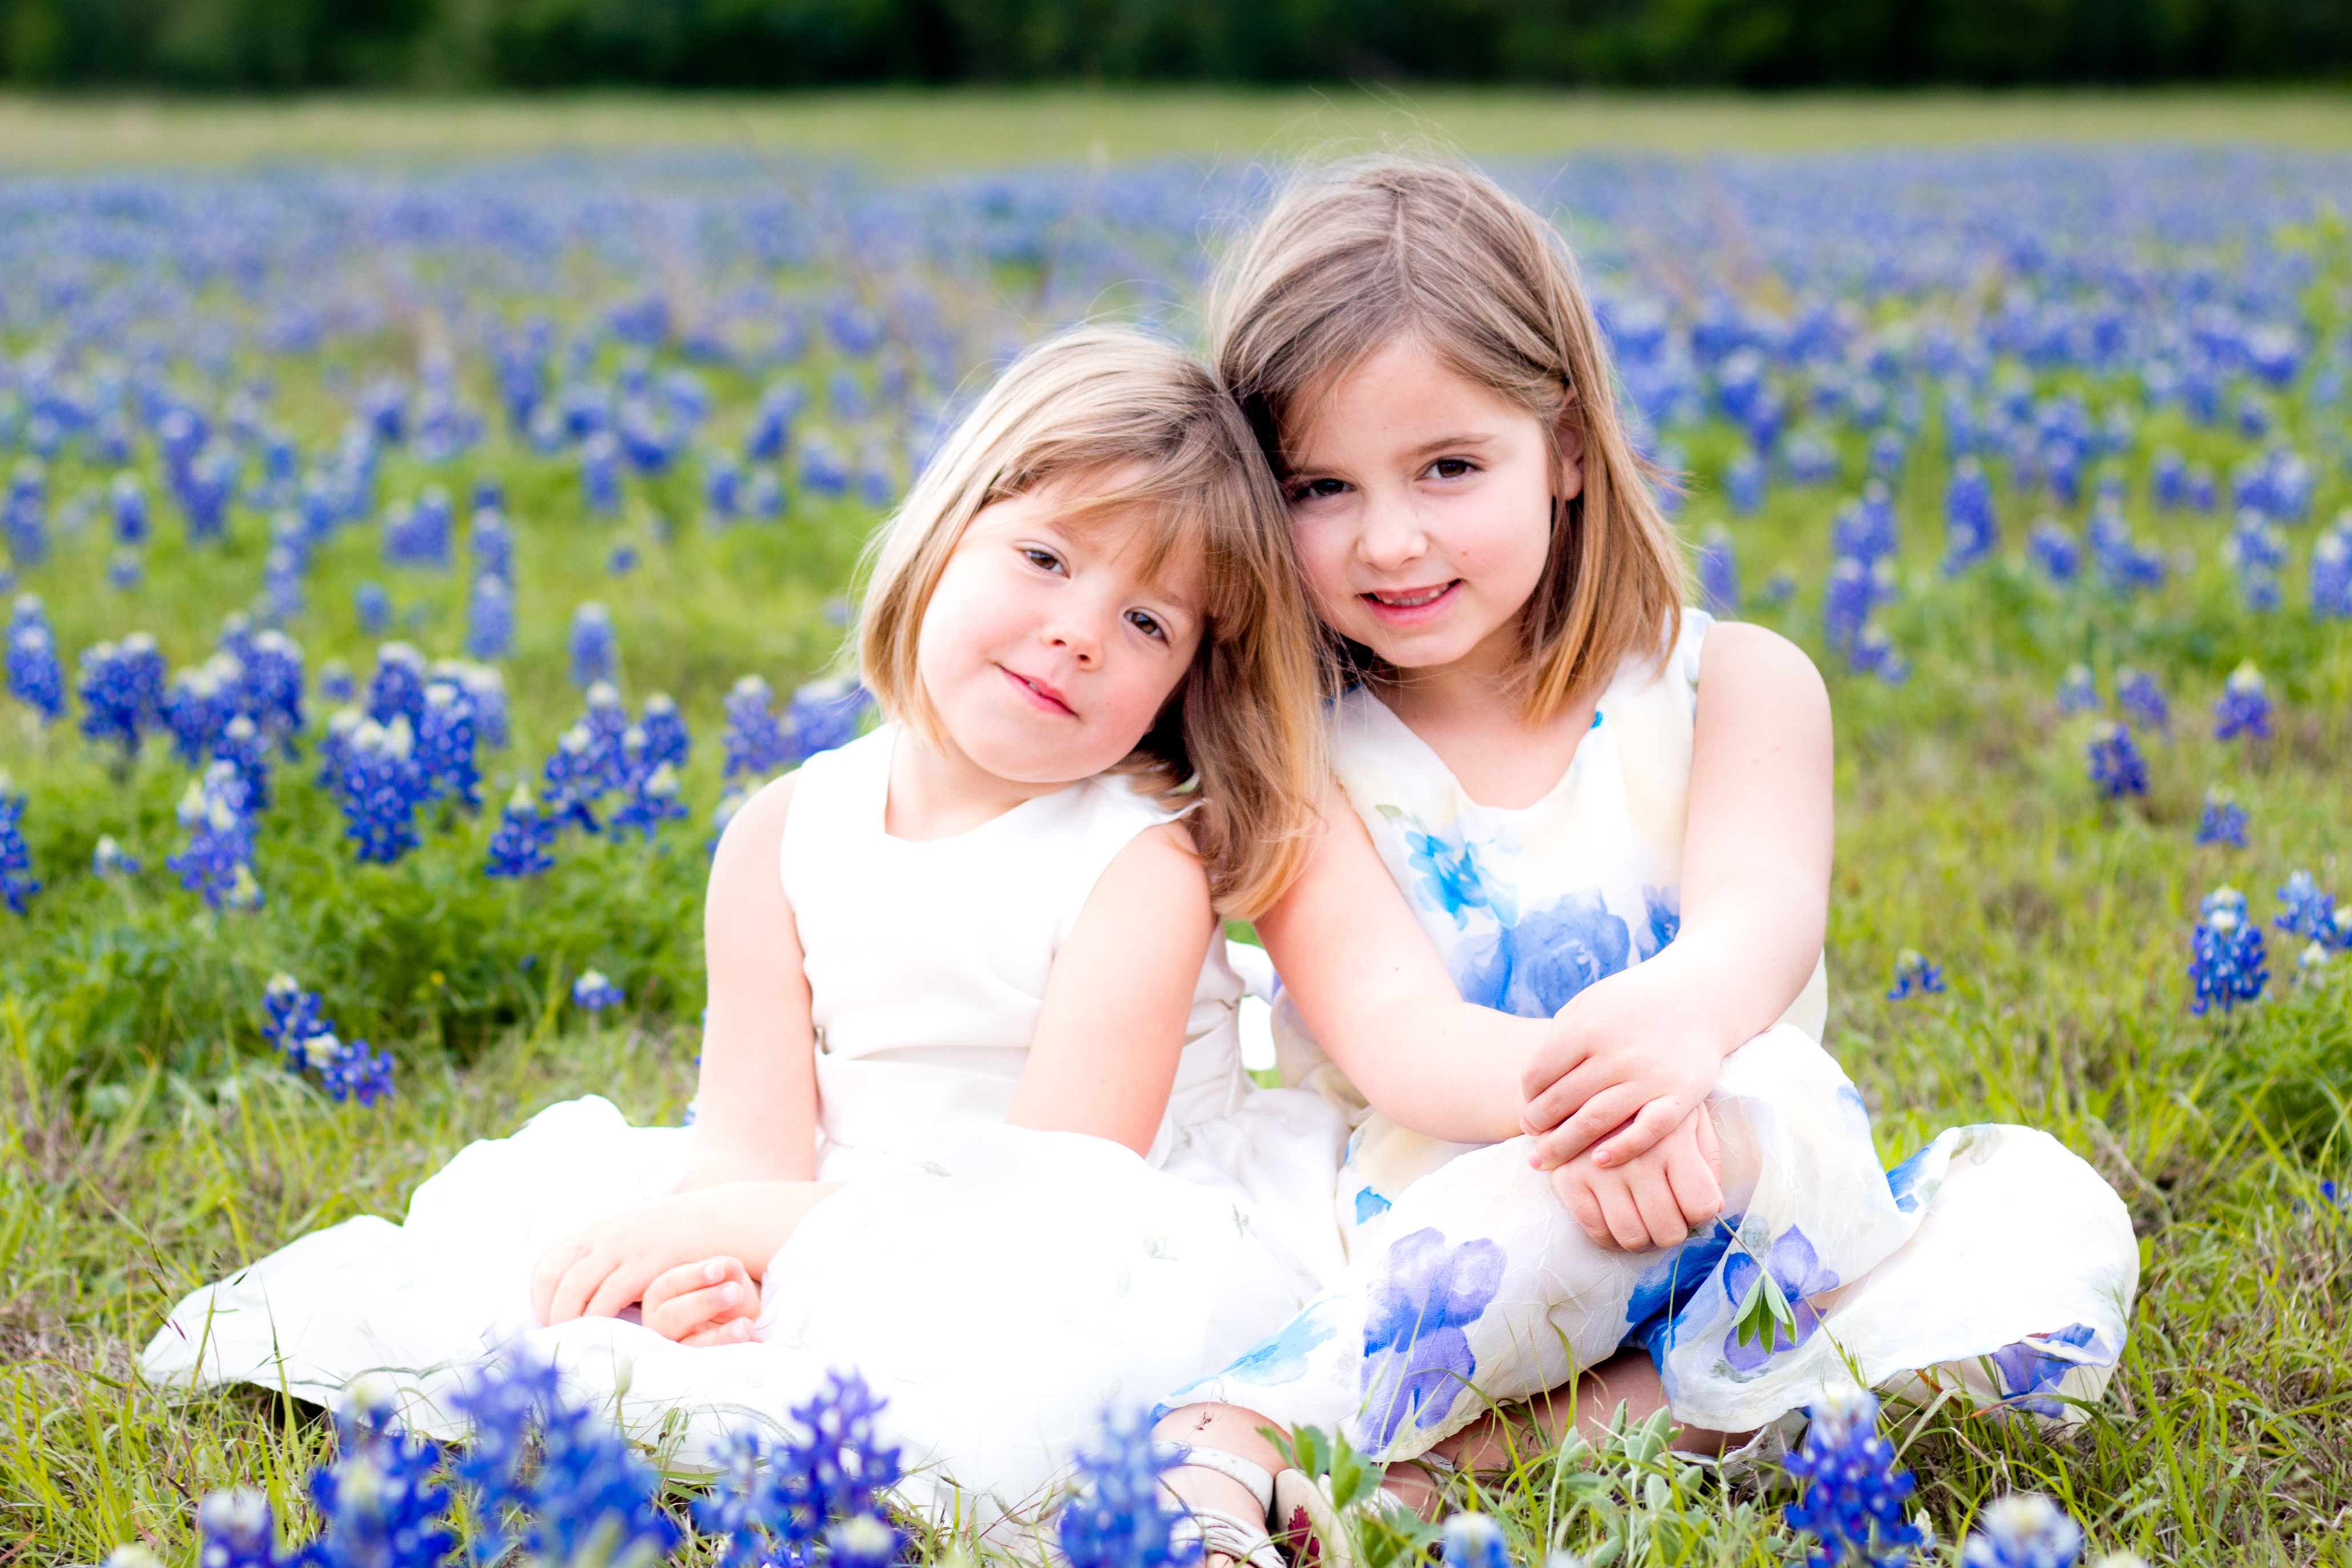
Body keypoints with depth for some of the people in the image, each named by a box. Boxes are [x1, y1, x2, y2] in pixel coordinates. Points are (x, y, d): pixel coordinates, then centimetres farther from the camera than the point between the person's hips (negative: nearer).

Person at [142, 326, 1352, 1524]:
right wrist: (712, 1267, -34)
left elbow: (1053, 1194, -22)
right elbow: (753, 1141, -8)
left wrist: (729, 1222, -28)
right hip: (836, 1223, 4)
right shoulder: (786, 837, -2)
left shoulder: (1145, 866, -14)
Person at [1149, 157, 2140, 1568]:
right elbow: (1388, 1026, -14)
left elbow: (1761, 912, -15)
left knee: (2050, 1219, -26)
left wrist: (1678, 1013, -41)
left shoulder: (1734, 687, 5)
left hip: (1743, 1240, 4)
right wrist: (1565, 1088, -38)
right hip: (1438, 1228, -4)